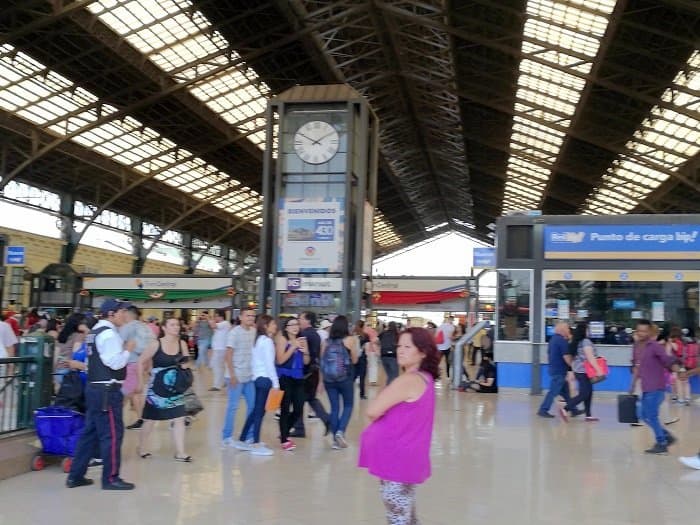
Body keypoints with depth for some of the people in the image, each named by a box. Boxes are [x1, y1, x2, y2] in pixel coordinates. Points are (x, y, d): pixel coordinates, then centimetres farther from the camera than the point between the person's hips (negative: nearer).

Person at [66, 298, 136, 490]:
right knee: (112, 433, -2)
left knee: (90, 431, 15)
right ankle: (110, 478, 7)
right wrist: (127, 350, -8)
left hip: (94, 387, 10)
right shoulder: (109, 334, -17)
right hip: (107, 390, -10)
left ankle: (75, 475, 20)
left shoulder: (95, 331, 15)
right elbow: (115, 362, -23)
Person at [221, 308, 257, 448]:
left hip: (250, 375, 6)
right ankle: (227, 437, 12)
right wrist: (232, 375, -15)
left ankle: (250, 436, 21)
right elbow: (229, 355, -11)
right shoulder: (235, 332, -10)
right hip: (237, 376, -6)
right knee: (233, 406, 1)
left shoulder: (254, 332, 6)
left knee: (253, 405, 9)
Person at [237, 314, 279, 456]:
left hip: (257, 378, 8)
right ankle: (256, 445, 0)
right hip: (265, 379, -8)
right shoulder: (267, 341, -13)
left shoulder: (258, 340, 13)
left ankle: (243, 440, 19)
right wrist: (275, 383, -14)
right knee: (260, 412, -4)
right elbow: (269, 364, -16)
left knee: (256, 410, 14)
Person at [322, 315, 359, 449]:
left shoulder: (326, 342, 3)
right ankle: (340, 432, -6)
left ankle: (335, 439, 12)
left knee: (334, 407, 10)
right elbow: (354, 360, 0)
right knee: (348, 406, 13)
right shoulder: (350, 340, -5)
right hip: (345, 378, -3)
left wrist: (321, 382, 12)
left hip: (328, 379, 3)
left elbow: (322, 361, 5)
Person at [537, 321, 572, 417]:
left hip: (554, 369, 10)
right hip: (559, 371, -10)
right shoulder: (562, 341, -18)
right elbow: (567, 357, -19)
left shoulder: (553, 339, 11)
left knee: (565, 391, 16)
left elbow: (550, 352, 21)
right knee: (554, 391, -3)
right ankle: (543, 410, 1)